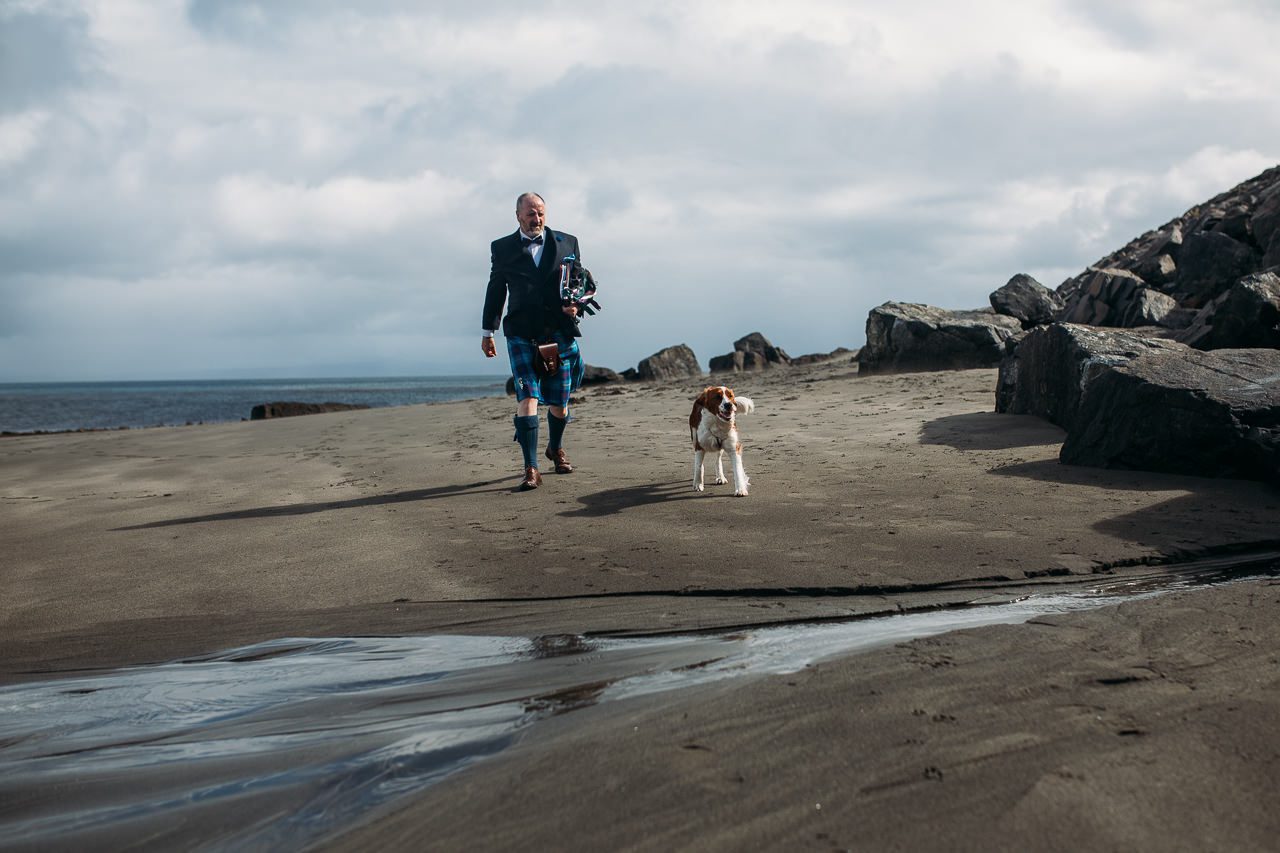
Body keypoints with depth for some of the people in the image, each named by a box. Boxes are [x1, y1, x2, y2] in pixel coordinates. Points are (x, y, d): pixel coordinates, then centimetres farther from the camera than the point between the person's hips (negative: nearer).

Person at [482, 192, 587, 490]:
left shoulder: (567, 243, 9)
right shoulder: (502, 248, 8)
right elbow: (495, 290, 14)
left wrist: (576, 305, -10)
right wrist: (487, 331, 14)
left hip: (560, 332, 1)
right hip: (521, 334, -1)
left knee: (559, 405, 8)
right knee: (527, 398, -15)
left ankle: (556, 448, 38)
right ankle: (531, 469, -14)